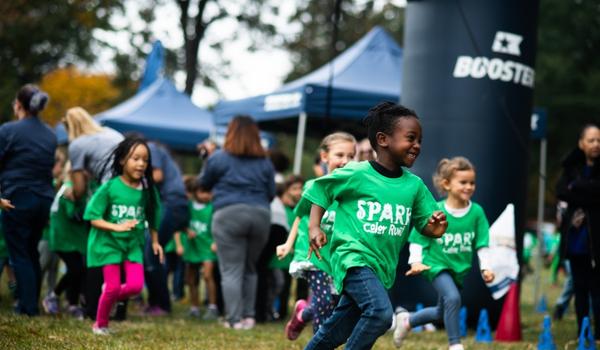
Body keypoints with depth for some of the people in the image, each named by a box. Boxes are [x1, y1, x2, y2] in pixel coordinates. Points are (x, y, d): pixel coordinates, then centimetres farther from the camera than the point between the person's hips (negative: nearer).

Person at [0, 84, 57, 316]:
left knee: (19, 254, 2)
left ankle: (28, 306, 0)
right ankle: (33, 302, 22)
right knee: (32, 251, 18)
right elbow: (51, 167, 12)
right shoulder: (50, 135, 8)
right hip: (44, 199, 6)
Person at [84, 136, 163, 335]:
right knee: (113, 287, -3)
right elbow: (94, 218, -12)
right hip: (109, 243, -3)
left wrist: (155, 241, 12)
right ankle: (100, 324, 21)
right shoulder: (110, 187, -12)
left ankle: (109, 295, 22)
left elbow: (152, 217, 12)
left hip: (134, 244, 3)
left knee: (136, 285, -9)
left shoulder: (147, 190, -2)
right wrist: (117, 227, -25)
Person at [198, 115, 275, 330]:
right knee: (250, 269, 16)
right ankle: (249, 316, 14)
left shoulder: (218, 159, 1)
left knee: (231, 271, -2)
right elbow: (271, 193, 15)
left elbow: (204, 184, 15)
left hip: (228, 215, -4)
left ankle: (234, 319, -7)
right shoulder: (264, 162, 11)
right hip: (260, 215, 4)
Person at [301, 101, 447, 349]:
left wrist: (435, 228, -15)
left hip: (382, 267, 6)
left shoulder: (415, 185, 3)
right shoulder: (355, 174, -9)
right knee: (381, 312, -28)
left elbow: (425, 224, 9)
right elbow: (319, 189, 4)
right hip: (353, 258, -6)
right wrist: (314, 227, -7)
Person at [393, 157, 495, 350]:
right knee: (453, 298, -29)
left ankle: (406, 320, 43)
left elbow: (481, 244, -1)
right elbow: (417, 240, -9)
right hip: (437, 264, -5)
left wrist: (485, 268, -10)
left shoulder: (476, 212, -8)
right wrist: (416, 262, -20)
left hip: (460, 268, 5)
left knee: (441, 312, 17)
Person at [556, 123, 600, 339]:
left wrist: (576, 187, -9)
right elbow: (561, 192, -5)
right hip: (576, 238, 3)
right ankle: (582, 335, 14)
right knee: (580, 287, 8)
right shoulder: (572, 166, 8)